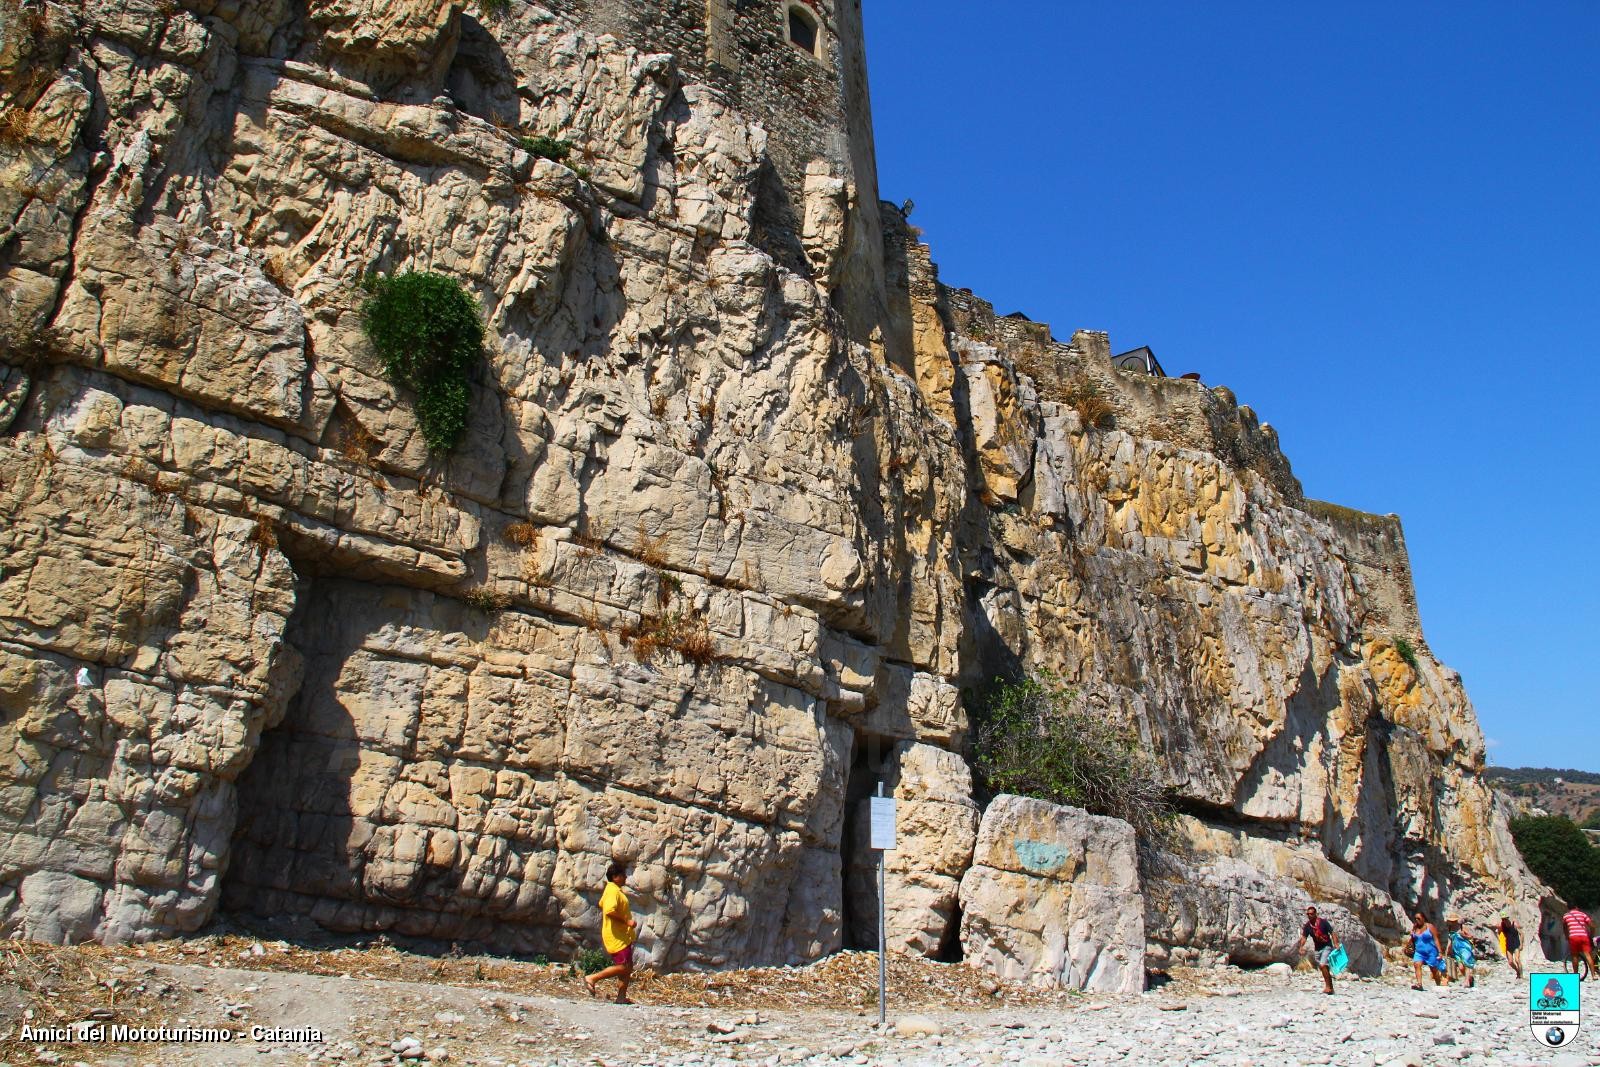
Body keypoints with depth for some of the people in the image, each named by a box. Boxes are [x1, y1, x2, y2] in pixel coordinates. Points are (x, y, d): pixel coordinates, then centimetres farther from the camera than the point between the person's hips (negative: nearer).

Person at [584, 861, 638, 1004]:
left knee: (628, 967, 9)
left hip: (623, 937, 10)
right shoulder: (613, 891, -16)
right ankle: (592, 979, -4)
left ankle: (621, 997, 10)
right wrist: (626, 921, -23)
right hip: (617, 937, -10)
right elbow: (610, 911, -30)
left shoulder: (615, 890, 15)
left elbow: (602, 904, 30)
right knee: (623, 967, -12)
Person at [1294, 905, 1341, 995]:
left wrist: (1336, 944, -21)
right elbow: (1304, 937, -5)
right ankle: (1331, 988, 20)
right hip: (1317, 949, 5)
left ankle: (1328, 986, -13)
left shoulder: (1323, 922, -11)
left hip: (1327, 947, -5)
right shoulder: (1307, 926, -1)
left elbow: (1332, 933, -9)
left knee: (1323, 965, -21)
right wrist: (1301, 947, -21)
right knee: (1325, 969, 10)